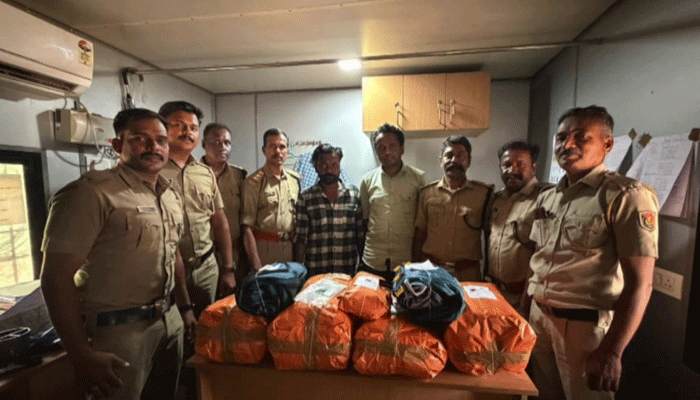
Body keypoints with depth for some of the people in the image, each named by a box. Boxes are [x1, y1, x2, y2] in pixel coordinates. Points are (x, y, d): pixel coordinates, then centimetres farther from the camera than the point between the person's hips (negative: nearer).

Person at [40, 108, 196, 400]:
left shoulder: (170, 195, 7)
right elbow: (56, 277, -17)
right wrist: (82, 355, -18)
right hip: (118, 328, -7)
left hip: (169, 319, 7)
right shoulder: (92, 192, -17)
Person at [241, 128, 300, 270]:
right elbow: (247, 227, -9)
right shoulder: (254, 182, -6)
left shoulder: (295, 179, 8)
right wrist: (256, 265, -12)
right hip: (265, 248, -4)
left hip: (291, 246, 4)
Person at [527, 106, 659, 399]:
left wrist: (611, 351, -18)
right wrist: (528, 310, 8)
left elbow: (639, 283, -15)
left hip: (585, 324, -5)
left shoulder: (626, 196, -11)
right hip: (539, 317, 6)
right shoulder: (546, 198, 6)